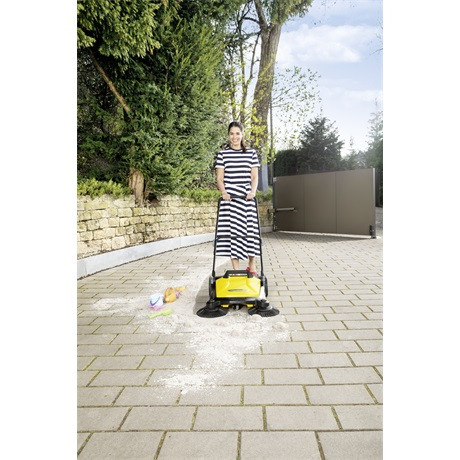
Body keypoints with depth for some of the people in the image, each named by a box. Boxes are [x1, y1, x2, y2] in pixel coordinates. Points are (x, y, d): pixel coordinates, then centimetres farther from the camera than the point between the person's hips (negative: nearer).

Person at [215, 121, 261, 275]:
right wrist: (223, 192, -15)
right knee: (232, 231, -4)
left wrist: (253, 191, -11)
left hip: (247, 198, 1)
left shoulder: (251, 153, 11)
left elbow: (255, 176, 7)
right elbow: (219, 178, 4)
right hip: (230, 197, -1)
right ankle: (236, 269, 2)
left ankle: (251, 267, 17)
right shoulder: (223, 154, 7)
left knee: (250, 230, 2)